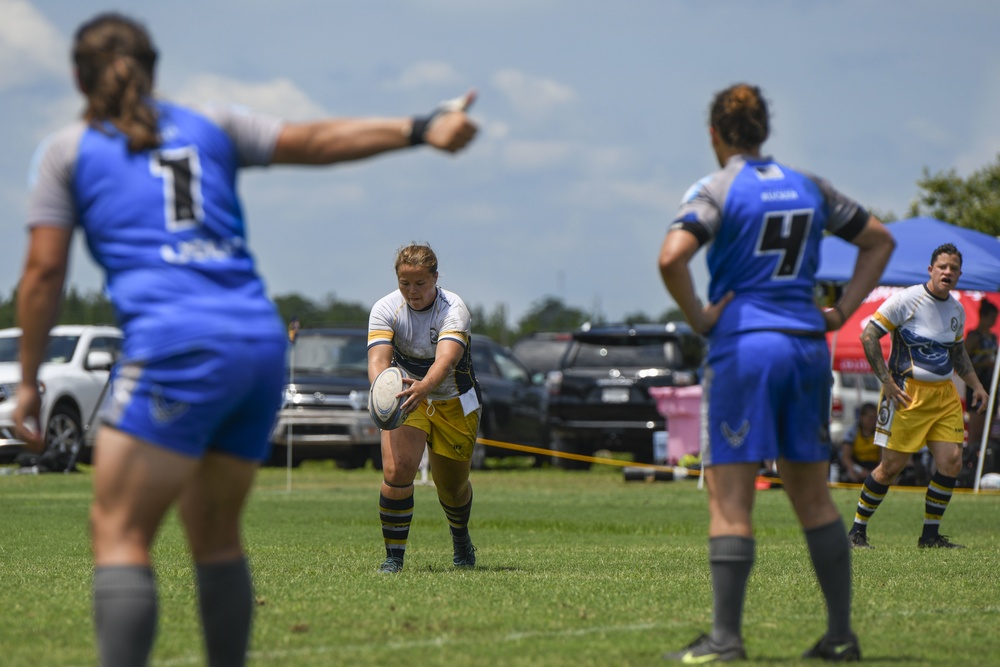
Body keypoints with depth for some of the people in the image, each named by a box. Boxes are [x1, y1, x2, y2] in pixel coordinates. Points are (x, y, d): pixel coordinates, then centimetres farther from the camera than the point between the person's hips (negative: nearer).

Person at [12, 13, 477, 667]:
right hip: (262, 342, 5)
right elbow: (313, 139, 12)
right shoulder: (210, 127, 20)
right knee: (216, 535, 17)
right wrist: (419, 129, 9)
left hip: (176, 348, -5)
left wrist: (28, 383, 10)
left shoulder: (67, 151, 11)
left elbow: (44, 273, 6)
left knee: (118, 534, -7)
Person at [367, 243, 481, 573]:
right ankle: (393, 555, -9)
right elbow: (377, 359, -29)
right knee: (396, 471, -23)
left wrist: (424, 386, -62)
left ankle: (460, 535, 46)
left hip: (454, 403, -1)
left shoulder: (453, 309, -25)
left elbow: (446, 358, -41)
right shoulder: (385, 309, -17)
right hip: (405, 397, 1)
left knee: (453, 487, 11)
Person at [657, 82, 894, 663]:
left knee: (729, 500, -3)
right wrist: (843, 312, 15)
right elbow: (879, 240, 21)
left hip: (744, 344, -5)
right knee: (813, 497, 13)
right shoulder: (808, 186, 12)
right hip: (807, 344, 5)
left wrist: (698, 317, -9)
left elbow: (672, 257, -22)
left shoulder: (717, 189, -5)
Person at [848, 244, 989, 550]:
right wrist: (887, 381, -14)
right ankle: (857, 530, 10)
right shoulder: (906, 300, -10)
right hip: (907, 393, -6)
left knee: (951, 463, -5)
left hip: (945, 395, 6)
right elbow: (868, 336, -11)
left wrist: (976, 385, 16)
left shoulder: (957, 310, 11)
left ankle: (930, 535, 9)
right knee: (893, 465, -5)